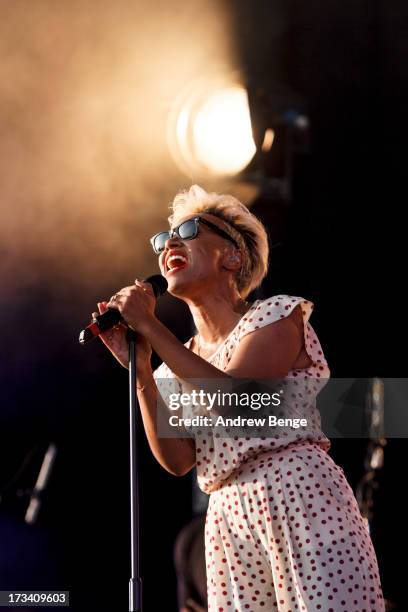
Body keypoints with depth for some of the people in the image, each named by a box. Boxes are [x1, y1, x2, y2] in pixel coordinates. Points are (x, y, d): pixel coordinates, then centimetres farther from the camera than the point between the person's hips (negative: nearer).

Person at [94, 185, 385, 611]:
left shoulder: (278, 315, 5)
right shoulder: (176, 366, 19)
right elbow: (178, 460, 3)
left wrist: (150, 327, -8)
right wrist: (140, 367, -3)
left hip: (301, 498, -5)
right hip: (228, 520, 5)